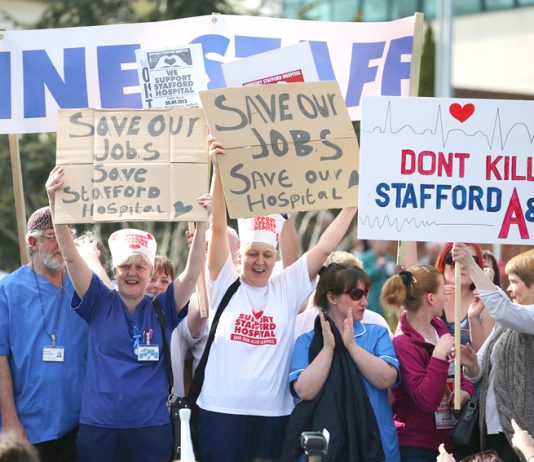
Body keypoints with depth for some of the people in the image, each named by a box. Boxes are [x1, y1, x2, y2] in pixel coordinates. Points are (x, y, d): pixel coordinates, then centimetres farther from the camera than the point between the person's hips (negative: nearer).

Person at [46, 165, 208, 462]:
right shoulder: (100, 304, 4)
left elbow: (192, 273, -7)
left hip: (152, 428, 0)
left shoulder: (163, 309, 5)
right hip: (98, 428, 0)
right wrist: (55, 202, -15)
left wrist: (201, 225, -20)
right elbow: (72, 257, -4)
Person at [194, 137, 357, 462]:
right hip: (222, 410, -2)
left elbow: (324, 249, 6)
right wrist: (219, 169, -13)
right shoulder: (226, 285, 4)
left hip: (274, 411, 2)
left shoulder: (288, 288, 8)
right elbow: (219, 228, -5)